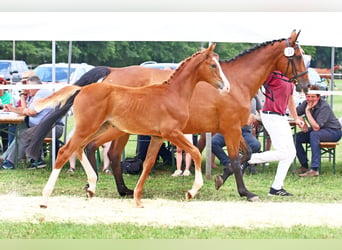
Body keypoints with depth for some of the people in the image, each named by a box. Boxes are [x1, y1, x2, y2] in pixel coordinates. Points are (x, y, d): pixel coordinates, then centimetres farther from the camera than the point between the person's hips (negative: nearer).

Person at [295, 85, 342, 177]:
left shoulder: (324, 107, -26)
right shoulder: (306, 104, -6)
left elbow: (316, 128, -32)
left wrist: (307, 111, -30)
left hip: (333, 131, -7)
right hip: (318, 131, 7)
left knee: (314, 134, -37)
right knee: (296, 137, -12)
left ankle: (315, 169, -39)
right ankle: (304, 166, 0)